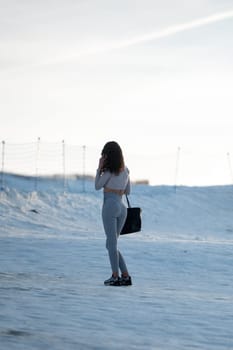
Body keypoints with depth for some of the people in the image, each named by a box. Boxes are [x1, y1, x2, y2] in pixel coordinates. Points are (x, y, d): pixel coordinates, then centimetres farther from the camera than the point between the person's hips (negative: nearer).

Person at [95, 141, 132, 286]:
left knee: (112, 243, -3)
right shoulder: (125, 170, 13)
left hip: (110, 206, -7)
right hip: (122, 207, 7)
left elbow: (97, 186, 3)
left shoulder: (109, 171, -6)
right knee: (112, 244, 13)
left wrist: (99, 168, 2)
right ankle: (125, 276, 5)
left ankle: (115, 276, -4)